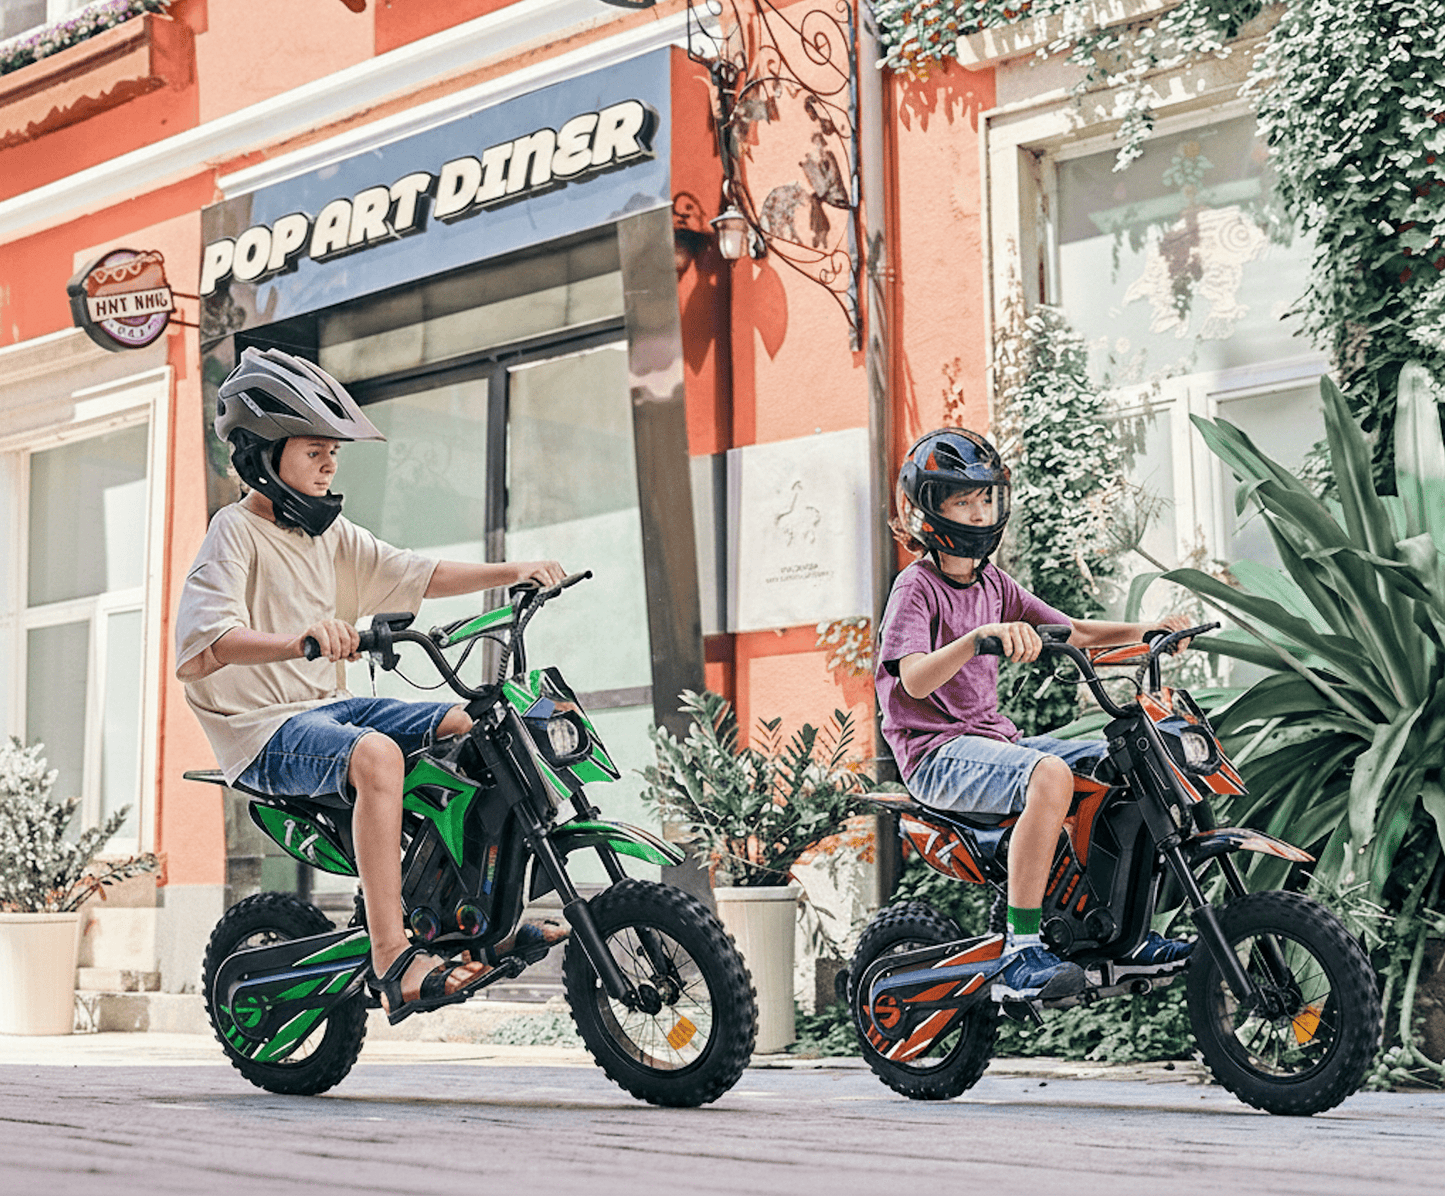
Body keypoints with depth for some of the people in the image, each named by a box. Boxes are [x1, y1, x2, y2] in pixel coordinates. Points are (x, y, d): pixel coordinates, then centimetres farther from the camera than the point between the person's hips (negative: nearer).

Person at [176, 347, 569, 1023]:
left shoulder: (331, 533, 14)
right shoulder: (236, 532, -11)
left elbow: (420, 577, 15)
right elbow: (199, 653, -27)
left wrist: (510, 573, -1)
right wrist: (301, 638, -43)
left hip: (330, 707, 8)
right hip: (264, 728, -8)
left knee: (470, 726, -2)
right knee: (375, 754, -35)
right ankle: (392, 959, -38)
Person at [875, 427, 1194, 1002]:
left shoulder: (994, 583, 16)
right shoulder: (915, 587, -9)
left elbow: (1071, 631, 19)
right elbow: (915, 679, -25)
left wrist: (1147, 630, 4)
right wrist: (983, 634, -41)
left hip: (994, 739, 9)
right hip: (938, 752, -9)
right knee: (1049, 775, -35)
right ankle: (1020, 954, -36)